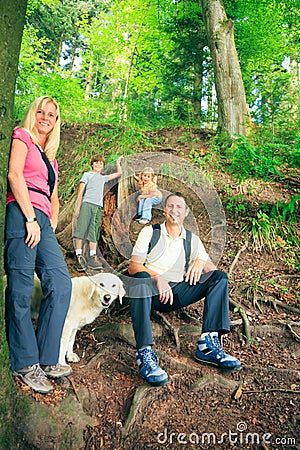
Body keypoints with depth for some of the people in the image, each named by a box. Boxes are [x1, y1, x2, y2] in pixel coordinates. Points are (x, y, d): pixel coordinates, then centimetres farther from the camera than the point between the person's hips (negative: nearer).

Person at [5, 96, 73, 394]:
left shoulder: (50, 157, 30)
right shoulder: (22, 137, 10)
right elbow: (14, 174, -6)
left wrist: (52, 225, 12)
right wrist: (31, 218, -14)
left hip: (42, 222, 7)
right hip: (22, 214, -7)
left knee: (61, 284, -5)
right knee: (20, 289, -7)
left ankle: (46, 360, 2)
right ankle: (26, 364, 2)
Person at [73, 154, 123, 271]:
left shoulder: (103, 178, 30)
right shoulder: (87, 174, 17)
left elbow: (119, 173, 39)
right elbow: (80, 191, 7)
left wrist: (118, 162, 45)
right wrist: (78, 207, -4)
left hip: (98, 207, 4)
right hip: (87, 204, -4)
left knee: (94, 234, -2)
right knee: (81, 230, -14)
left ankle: (92, 257, -7)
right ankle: (79, 257, -17)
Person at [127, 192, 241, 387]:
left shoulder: (193, 240, 14)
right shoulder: (149, 232, 5)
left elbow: (212, 268, 6)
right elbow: (133, 267, -6)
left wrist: (201, 262, -18)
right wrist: (157, 278, -24)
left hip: (176, 293, 3)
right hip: (150, 292, -3)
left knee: (220, 277, -11)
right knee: (140, 277, -36)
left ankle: (209, 344, -24)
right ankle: (145, 353, -43)